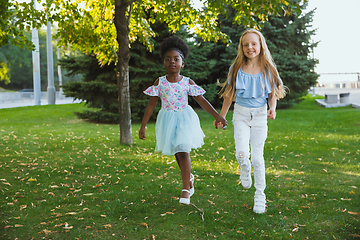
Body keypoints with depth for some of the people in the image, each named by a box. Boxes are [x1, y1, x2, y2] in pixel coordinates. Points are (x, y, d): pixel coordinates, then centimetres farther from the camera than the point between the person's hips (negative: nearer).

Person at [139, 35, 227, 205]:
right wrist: (143, 126, 1)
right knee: (176, 153, 14)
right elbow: (151, 104, 0)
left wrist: (217, 116, -6)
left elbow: (202, 101, -2)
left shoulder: (188, 82, -5)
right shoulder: (159, 82, -4)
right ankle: (189, 177, 41)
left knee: (183, 151, -12)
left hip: (184, 119, -2)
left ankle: (186, 189, -1)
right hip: (167, 120, 2)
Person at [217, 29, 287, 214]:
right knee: (241, 154, -15)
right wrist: (221, 116, 10)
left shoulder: (267, 69, -2)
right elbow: (229, 94, 7)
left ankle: (260, 195, 15)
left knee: (257, 156, -1)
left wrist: (272, 108, -15)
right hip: (241, 114, 0)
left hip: (260, 115, 0)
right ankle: (245, 170, 23)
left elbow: (272, 93, 6)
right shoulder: (237, 68, -1)